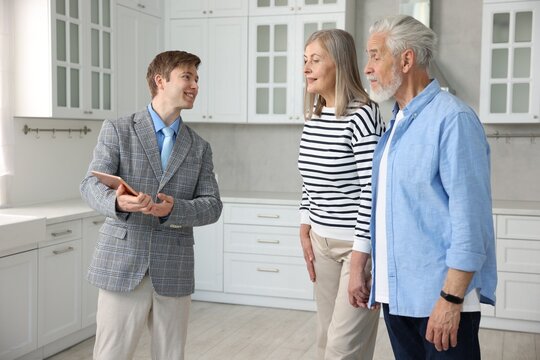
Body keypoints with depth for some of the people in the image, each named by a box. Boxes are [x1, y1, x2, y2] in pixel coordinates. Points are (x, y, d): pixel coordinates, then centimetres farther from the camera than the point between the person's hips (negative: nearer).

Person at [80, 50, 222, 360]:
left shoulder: (199, 148, 11)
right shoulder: (117, 130, 3)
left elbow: (212, 206, 3)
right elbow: (91, 185, -7)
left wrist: (173, 208, -18)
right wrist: (117, 202, -30)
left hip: (174, 272, 3)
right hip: (122, 265, -2)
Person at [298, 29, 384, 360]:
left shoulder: (362, 115, -16)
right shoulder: (313, 117, 7)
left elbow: (372, 190, -18)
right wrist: (305, 231, 11)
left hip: (361, 243, -7)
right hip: (322, 242, 7)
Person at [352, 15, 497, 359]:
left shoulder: (452, 118, -15)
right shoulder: (397, 123, 12)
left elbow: (470, 218, -19)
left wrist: (451, 300, -20)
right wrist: (380, 281, 15)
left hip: (439, 297, -8)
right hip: (396, 293, 8)